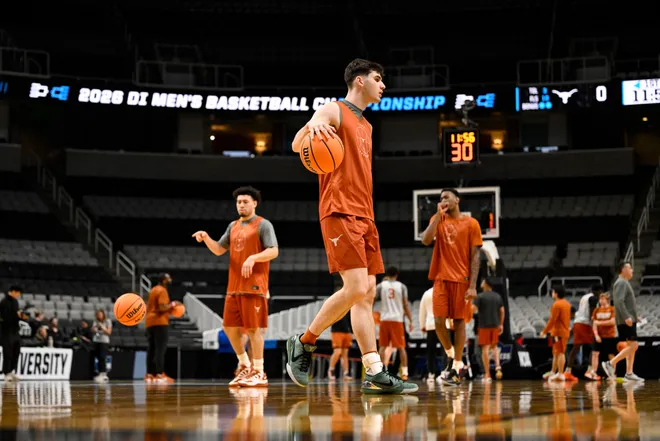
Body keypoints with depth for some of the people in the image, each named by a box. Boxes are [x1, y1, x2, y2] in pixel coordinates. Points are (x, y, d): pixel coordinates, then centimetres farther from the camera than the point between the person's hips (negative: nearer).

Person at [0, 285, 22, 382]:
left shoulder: (15, 301, 12)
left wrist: (21, 316, 0)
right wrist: (17, 315, -21)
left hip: (15, 331, 8)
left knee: (16, 352, 8)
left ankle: (12, 372, 17)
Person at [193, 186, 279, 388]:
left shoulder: (263, 225, -3)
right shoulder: (233, 226, 18)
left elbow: (274, 251, -11)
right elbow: (219, 250, 19)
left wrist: (253, 258, -26)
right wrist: (206, 238, 0)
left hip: (254, 285, -7)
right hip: (234, 286, 7)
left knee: (253, 328, -7)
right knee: (230, 327, 6)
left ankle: (259, 373, -1)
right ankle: (245, 367, 20)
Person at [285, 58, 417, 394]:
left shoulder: (365, 125, 24)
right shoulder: (333, 111, 0)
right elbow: (297, 146, -12)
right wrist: (312, 126, -33)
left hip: (364, 215, 9)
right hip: (340, 212, -8)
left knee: (367, 293, 1)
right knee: (355, 288, -17)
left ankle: (375, 373, -3)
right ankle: (304, 343, 0)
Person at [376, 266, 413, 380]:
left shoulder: (381, 285, 5)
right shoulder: (401, 286, 5)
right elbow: (406, 305, 1)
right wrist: (410, 321, 4)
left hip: (384, 319, 0)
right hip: (397, 319, 0)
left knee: (383, 346, 8)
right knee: (401, 347, 4)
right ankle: (404, 373, -2)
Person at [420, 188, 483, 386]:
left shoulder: (471, 223, 0)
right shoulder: (438, 219, 9)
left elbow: (475, 256, -2)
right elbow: (426, 240, -8)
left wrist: (473, 285, -10)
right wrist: (438, 215, -10)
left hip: (461, 279, -2)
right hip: (441, 278, 2)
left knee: (459, 321, 0)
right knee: (439, 320, -4)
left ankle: (456, 368, 3)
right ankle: (451, 354, 20)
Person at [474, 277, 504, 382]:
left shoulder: (480, 296, -6)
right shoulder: (498, 296, 10)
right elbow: (502, 311, 10)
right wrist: (501, 324, 17)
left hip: (484, 325, -5)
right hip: (495, 325, 5)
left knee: (485, 348, -3)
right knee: (494, 347, 18)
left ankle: (487, 374, -4)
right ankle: (498, 366, -5)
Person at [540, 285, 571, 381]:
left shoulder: (556, 305, -15)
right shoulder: (567, 304, 13)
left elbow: (552, 320, -18)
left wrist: (544, 331, -13)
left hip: (558, 332, -9)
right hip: (565, 331, 9)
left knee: (560, 353, -9)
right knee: (556, 353, 17)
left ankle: (560, 374, -9)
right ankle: (553, 372, 25)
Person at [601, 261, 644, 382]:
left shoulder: (624, 283, 21)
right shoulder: (621, 283, -11)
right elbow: (619, 302, -23)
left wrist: (634, 316, 20)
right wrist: (626, 317, -27)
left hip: (629, 320, 10)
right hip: (626, 321, -10)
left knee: (631, 347, 8)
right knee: (633, 346, -12)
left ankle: (629, 373, 8)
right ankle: (611, 364, -11)